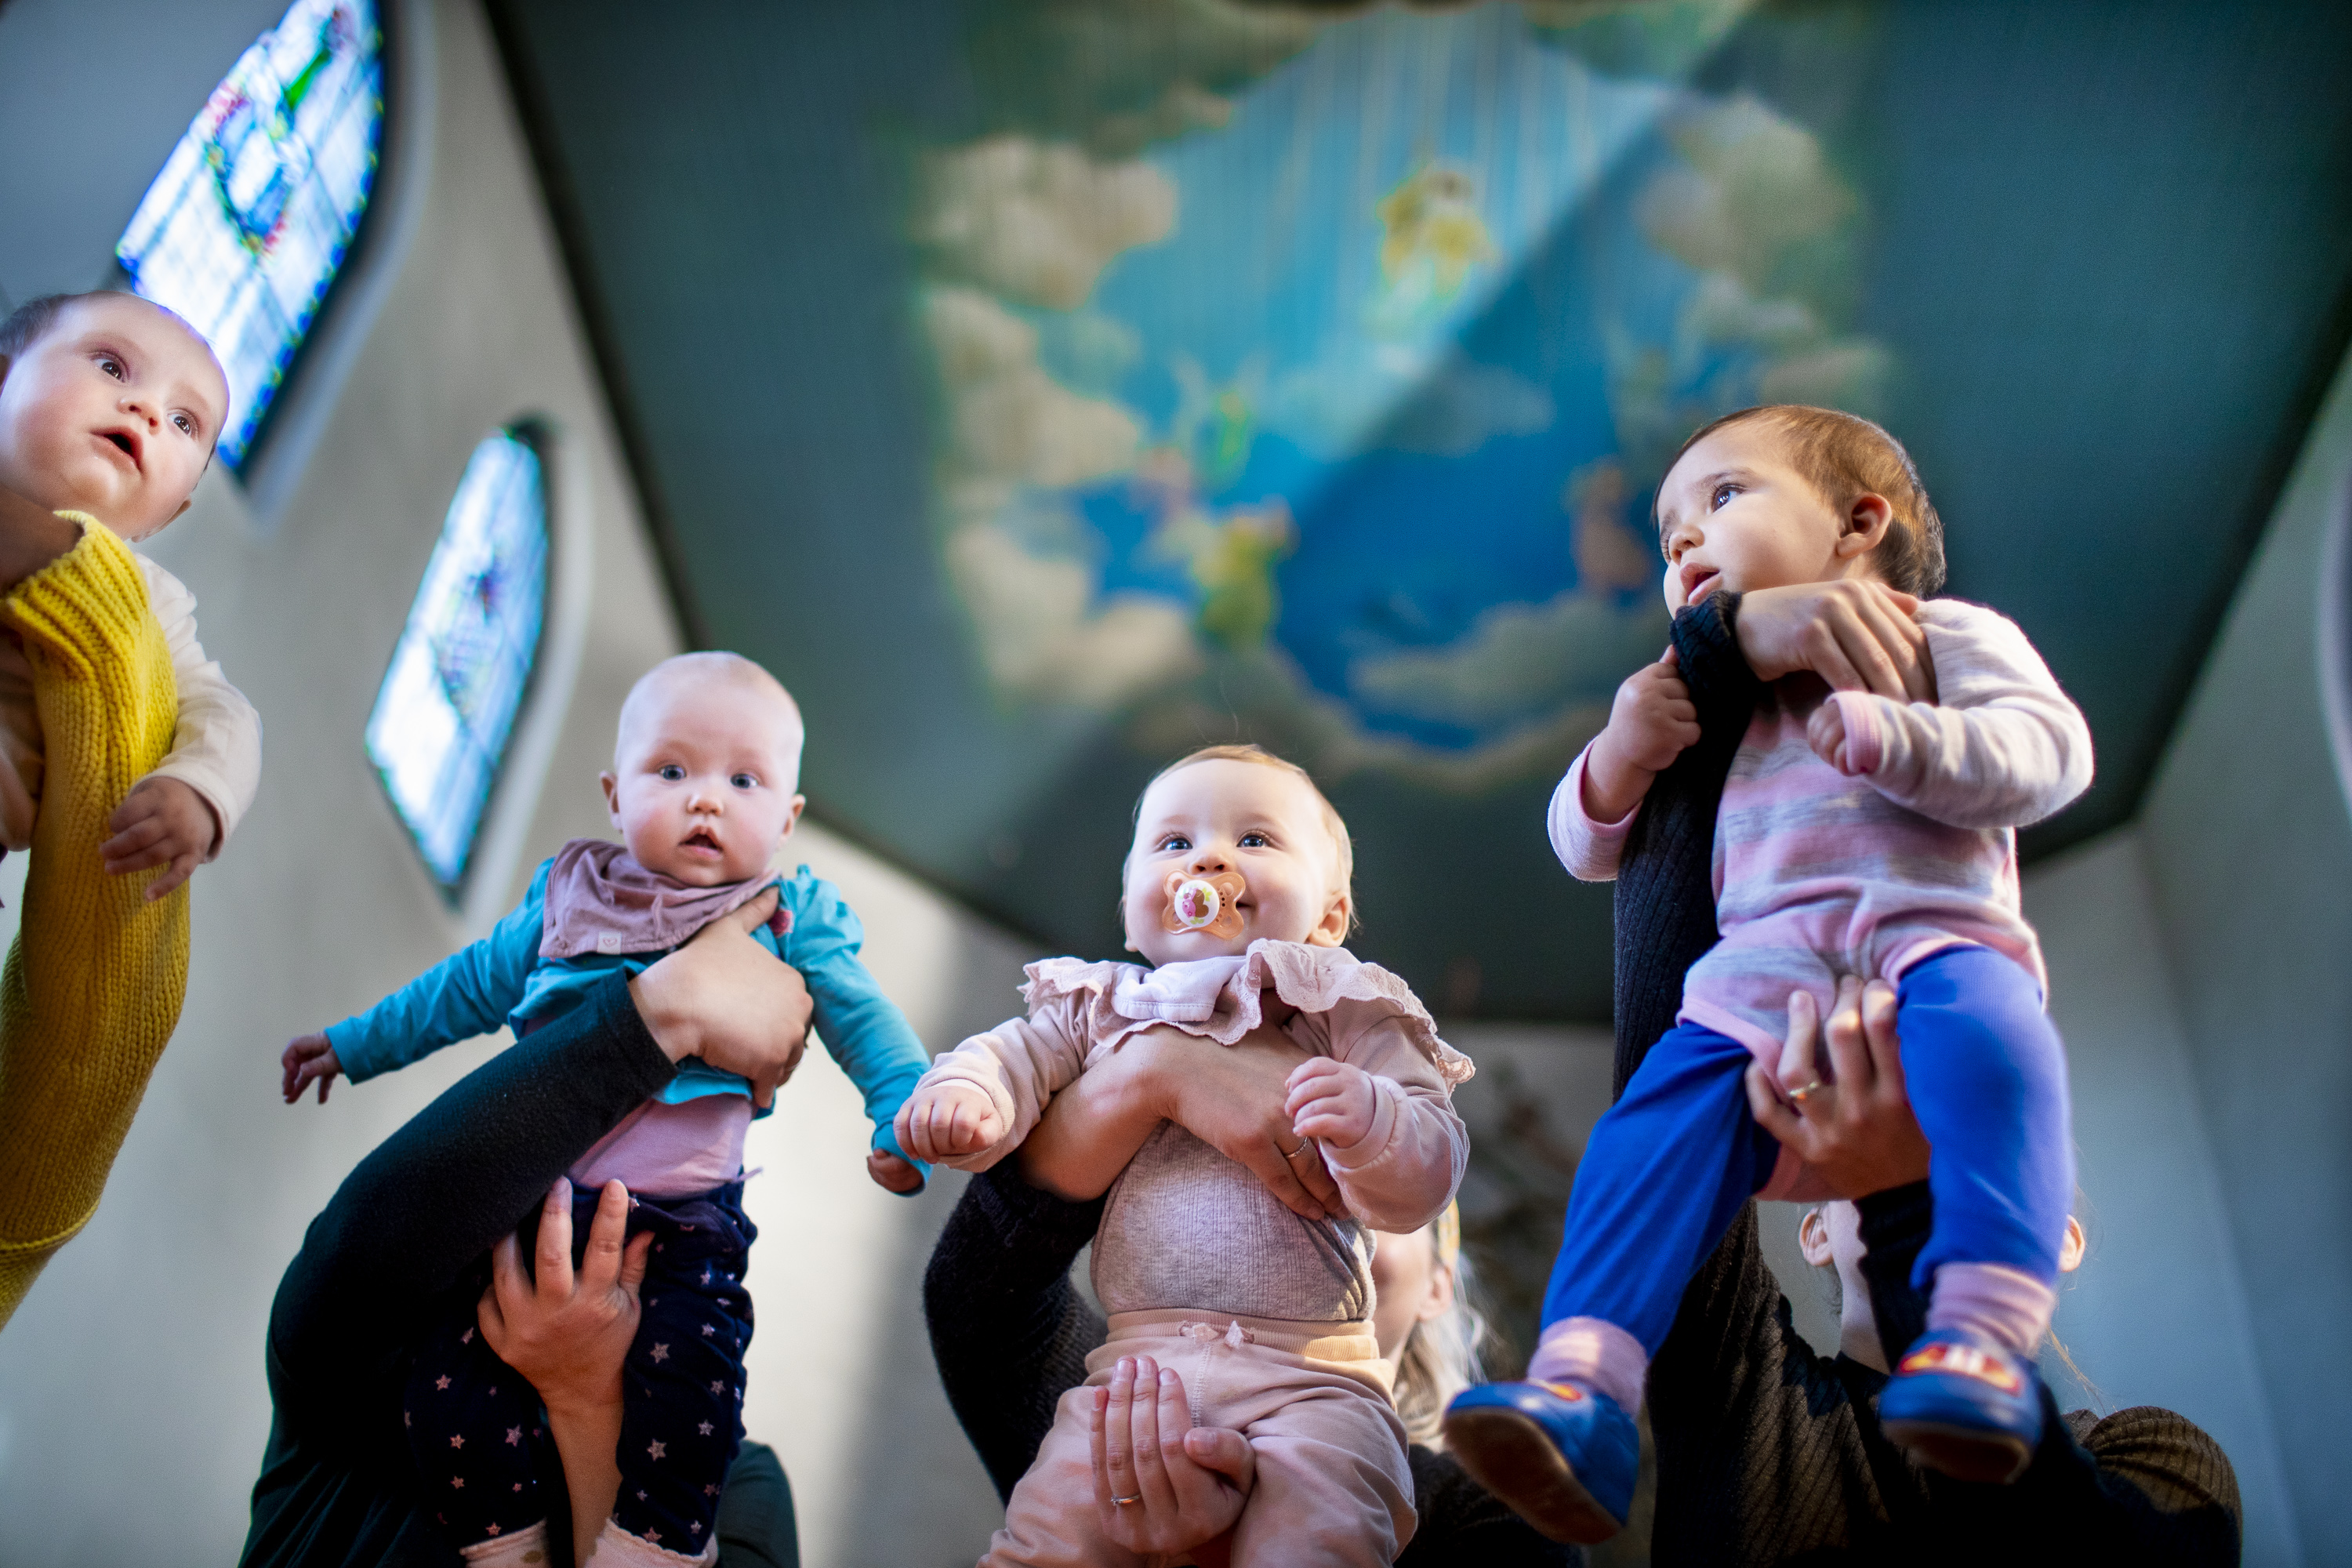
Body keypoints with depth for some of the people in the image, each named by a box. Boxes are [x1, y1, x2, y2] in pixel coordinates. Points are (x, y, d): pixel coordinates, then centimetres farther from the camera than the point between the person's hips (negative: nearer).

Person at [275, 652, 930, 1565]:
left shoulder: (790, 924, 3)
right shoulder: (568, 902, 11)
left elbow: (863, 1023, 6)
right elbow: (469, 986, 24)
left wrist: (909, 1116, -11)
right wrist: (355, 1044, 30)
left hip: (685, 1224, -3)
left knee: (684, 1385, -23)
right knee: (452, 1371, -11)